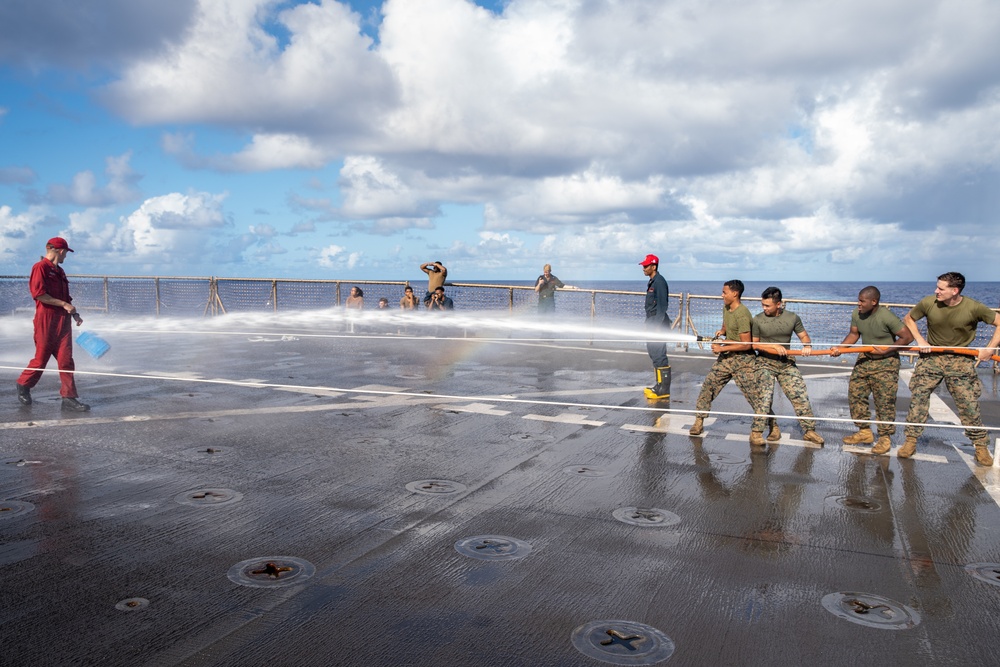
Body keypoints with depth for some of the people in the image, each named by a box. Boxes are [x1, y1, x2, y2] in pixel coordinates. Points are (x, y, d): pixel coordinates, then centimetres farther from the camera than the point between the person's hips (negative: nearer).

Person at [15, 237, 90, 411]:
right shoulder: (40, 267, -7)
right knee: (41, 359, 3)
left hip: (63, 320, 7)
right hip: (46, 320, -7)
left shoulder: (60, 271, 18)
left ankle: (69, 398, 1)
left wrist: (74, 313, 10)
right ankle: (23, 386, 28)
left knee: (66, 360, 1)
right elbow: (38, 294, -17)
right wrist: (64, 304, -15)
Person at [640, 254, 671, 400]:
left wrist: (657, 326, -22)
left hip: (658, 323, -11)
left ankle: (664, 391, -9)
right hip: (652, 323, 11)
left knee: (659, 355, -11)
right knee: (653, 353, 14)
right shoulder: (652, 282, 16)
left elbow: (662, 306, -19)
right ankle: (659, 385, 23)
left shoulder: (659, 282, -14)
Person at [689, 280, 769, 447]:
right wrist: (722, 332, 3)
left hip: (743, 360, -8)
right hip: (726, 358, 8)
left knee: (756, 397, -7)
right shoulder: (726, 308, 6)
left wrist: (722, 348, -18)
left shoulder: (742, 315, -21)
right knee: (707, 387, 7)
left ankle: (756, 433, 1)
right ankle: (699, 422, 19)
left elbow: (746, 344, -22)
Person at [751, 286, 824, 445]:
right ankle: (774, 429, 13)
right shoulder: (758, 320, -7)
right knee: (764, 399, -9)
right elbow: (754, 344, -1)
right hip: (765, 363, -2)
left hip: (787, 363, 2)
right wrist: (774, 346, -15)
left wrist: (807, 345, -16)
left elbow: (804, 336, 7)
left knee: (800, 396, -2)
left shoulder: (792, 318, -1)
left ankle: (809, 431, 9)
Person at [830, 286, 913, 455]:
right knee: (855, 395, 8)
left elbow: (907, 337, -18)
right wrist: (840, 348, -11)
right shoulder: (857, 314, -8)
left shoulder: (886, 317, -24)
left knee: (884, 401, -2)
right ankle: (865, 432, 21)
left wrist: (885, 350, -20)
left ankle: (885, 437, 12)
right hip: (864, 359, 6)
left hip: (885, 363, -6)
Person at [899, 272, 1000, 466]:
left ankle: (981, 446, 15)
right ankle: (910, 440, 5)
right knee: (918, 398, -4)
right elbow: (908, 319, 6)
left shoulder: (973, 308, -15)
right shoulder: (928, 303, -11)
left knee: (968, 404, 0)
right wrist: (919, 340, -5)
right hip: (931, 356, 2)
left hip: (960, 360, -1)